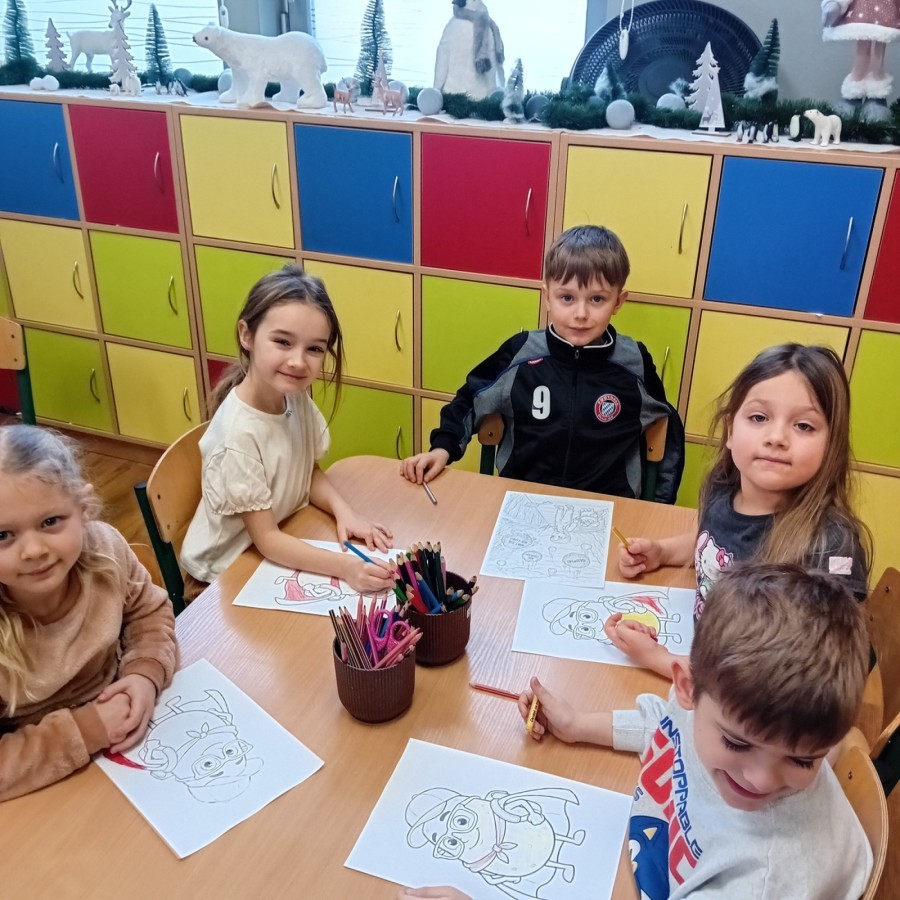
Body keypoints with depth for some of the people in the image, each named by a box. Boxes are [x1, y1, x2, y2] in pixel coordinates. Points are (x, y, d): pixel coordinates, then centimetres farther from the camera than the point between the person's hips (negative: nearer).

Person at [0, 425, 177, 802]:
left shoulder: (105, 547, -18)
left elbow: (149, 612, 1)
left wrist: (145, 674, -16)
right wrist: (82, 732, -28)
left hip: (125, 733, 4)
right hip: (43, 788, -4)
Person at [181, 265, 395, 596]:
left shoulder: (297, 397, -8)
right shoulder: (238, 435, -28)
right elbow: (265, 539, -23)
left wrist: (344, 511, -13)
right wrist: (345, 566, -34)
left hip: (284, 552, 6)